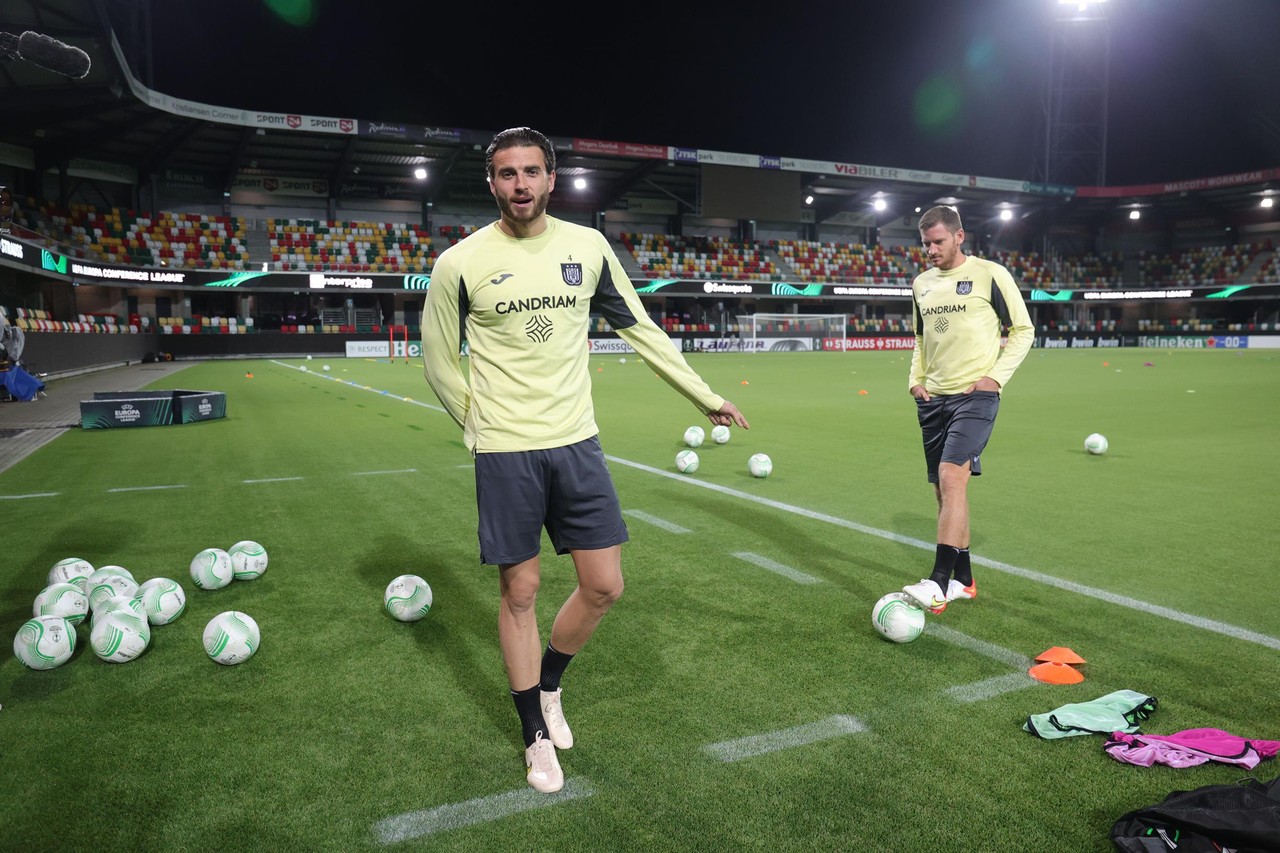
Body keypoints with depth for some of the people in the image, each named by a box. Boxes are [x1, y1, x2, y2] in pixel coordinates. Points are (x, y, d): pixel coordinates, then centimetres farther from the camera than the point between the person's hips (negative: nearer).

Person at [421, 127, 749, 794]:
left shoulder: (588, 245, 3)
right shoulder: (460, 263, -6)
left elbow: (640, 330, 11)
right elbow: (439, 362, 4)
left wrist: (708, 398, 12)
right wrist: (483, 427, 7)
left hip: (577, 443, 3)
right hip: (505, 455, -3)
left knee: (604, 587, 5)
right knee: (519, 592, 6)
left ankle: (547, 683, 35)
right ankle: (536, 737, 27)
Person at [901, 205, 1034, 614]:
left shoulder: (990, 274, -4)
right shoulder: (921, 283, 13)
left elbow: (1023, 330, 0)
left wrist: (996, 377, -10)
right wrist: (916, 379, 9)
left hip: (975, 396, -6)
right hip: (933, 398, 7)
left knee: (951, 478, -21)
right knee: (944, 489, 8)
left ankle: (939, 582, -21)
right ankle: (963, 580, 20)